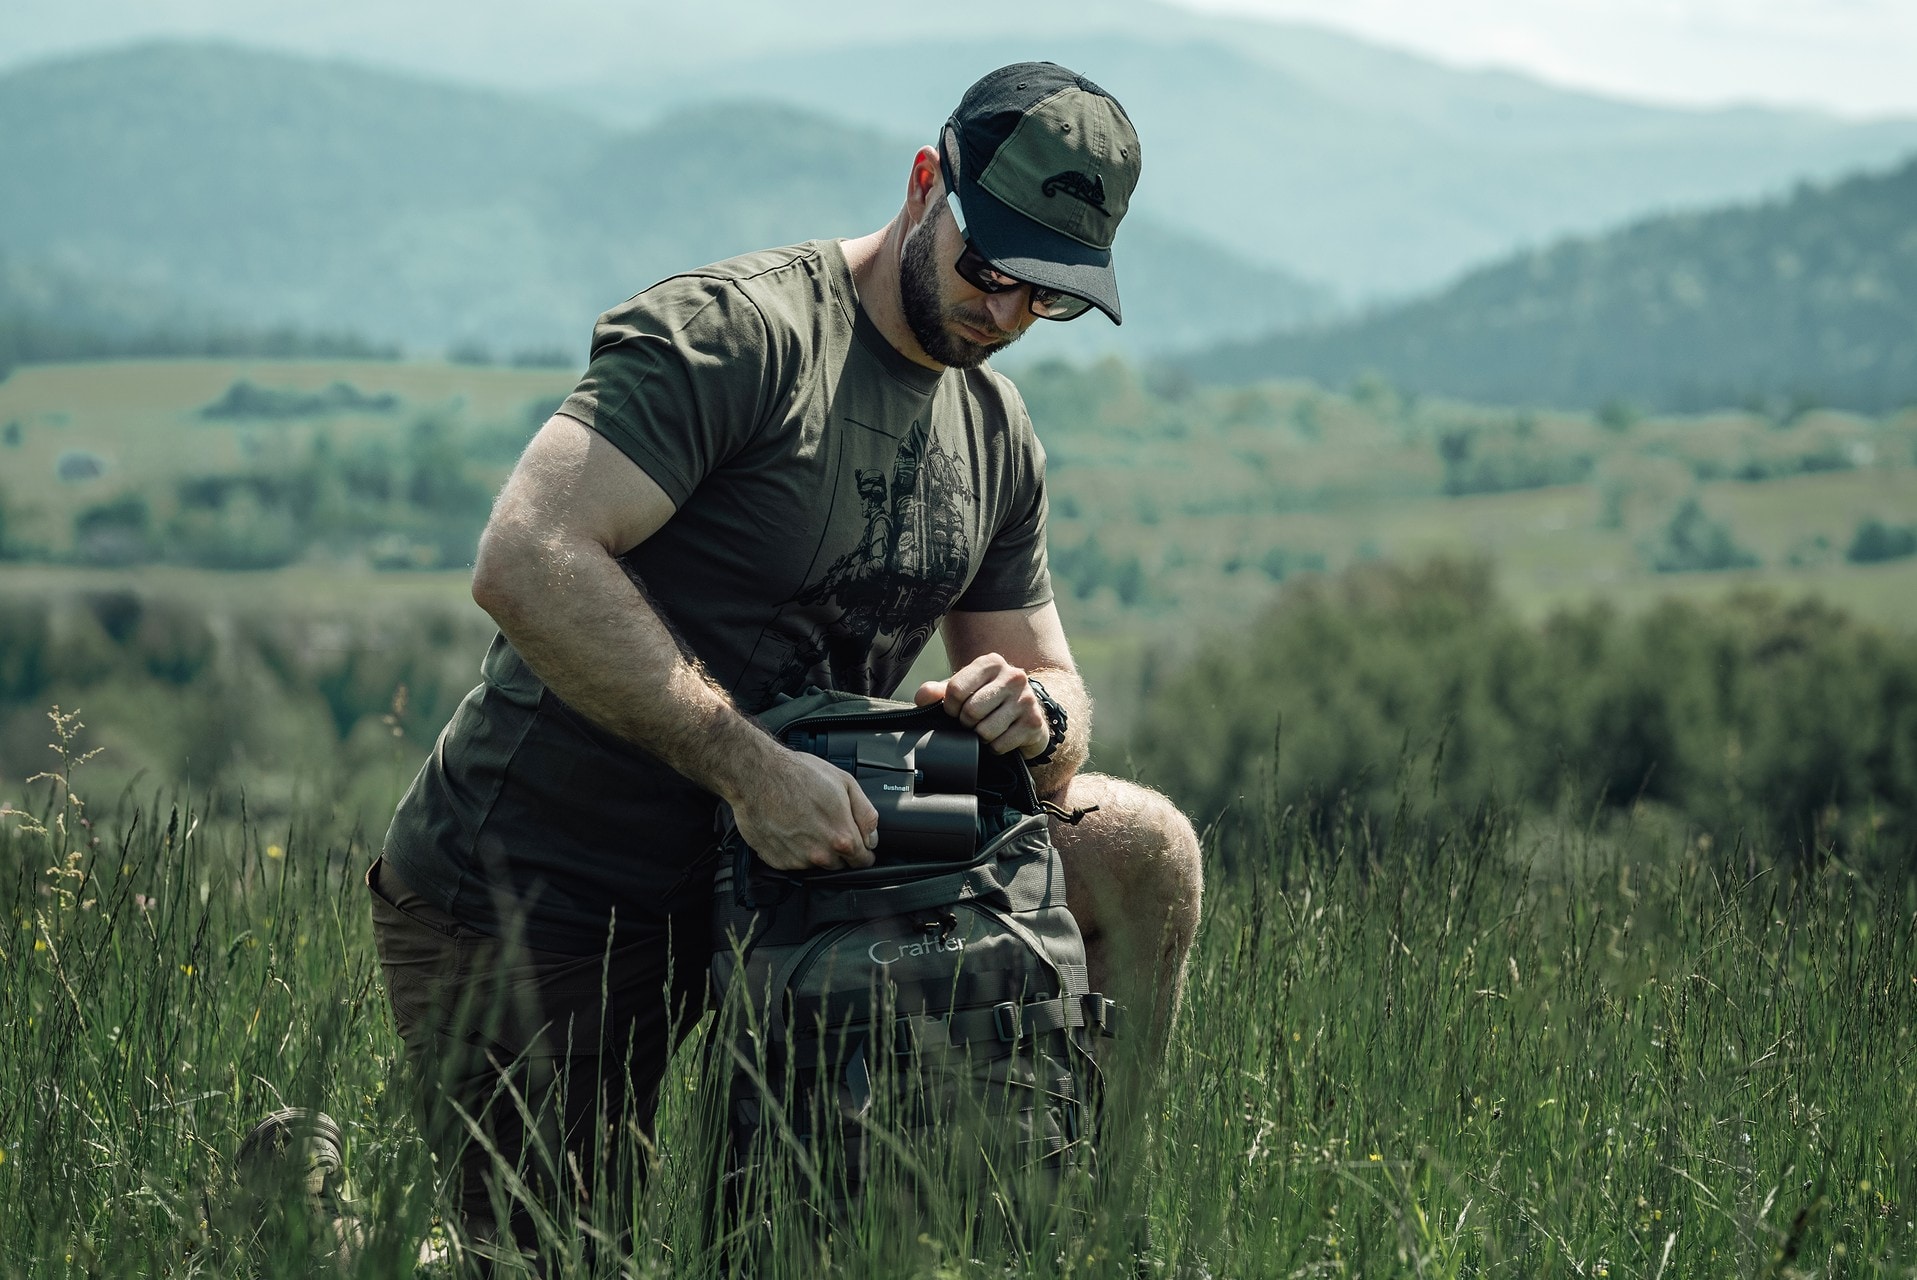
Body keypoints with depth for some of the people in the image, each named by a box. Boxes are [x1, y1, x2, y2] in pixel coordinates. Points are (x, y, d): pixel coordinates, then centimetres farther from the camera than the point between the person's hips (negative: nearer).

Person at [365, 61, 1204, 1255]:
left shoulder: (998, 433, 8)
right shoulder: (737, 332, -19)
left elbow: (1056, 688, 14)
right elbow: (528, 562, -30)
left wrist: (1037, 711, -13)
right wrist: (750, 767, -34)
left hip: (776, 858, 7)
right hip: (525, 896, -7)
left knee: (1142, 851, -2)